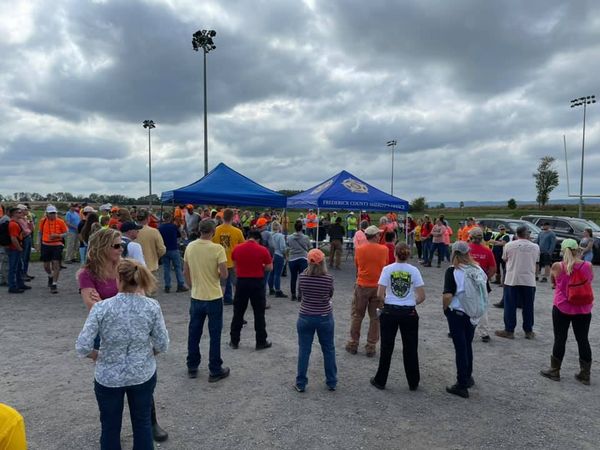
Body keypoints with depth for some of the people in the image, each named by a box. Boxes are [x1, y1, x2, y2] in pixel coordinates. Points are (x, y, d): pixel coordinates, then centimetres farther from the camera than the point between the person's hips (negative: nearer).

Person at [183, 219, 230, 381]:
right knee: (214, 335, 7)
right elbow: (224, 275, -18)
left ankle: (192, 367, 28)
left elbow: (186, 272, 5)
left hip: (196, 297, 4)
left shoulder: (190, 247, -3)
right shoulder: (218, 249, -17)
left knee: (194, 333, 17)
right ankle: (215, 371, 16)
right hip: (214, 298, -4)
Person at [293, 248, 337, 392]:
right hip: (325, 317, 0)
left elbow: (300, 294, 3)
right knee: (328, 350, 15)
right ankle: (331, 382, 27)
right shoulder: (329, 278, -14)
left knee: (304, 350, 11)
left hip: (305, 317, 0)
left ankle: (300, 384, 19)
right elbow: (330, 295, 2)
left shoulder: (302, 277, -12)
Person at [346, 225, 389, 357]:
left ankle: (353, 344, 19)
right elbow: (386, 266, 6)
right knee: (375, 318, 9)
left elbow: (357, 266, 6)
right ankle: (371, 347, 14)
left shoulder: (359, 249, -5)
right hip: (378, 287, 0)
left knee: (357, 316, 13)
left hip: (362, 286, 0)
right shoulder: (384, 250, -6)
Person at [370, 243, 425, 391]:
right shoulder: (414, 270, -4)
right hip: (409, 313, 1)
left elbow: (380, 294, -11)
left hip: (389, 311, -1)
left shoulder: (387, 269, -7)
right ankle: (413, 383, 26)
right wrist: (412, 303, 12)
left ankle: (380, 381, 22)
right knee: (410, 349, 14)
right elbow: (422, 297, -6)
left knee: (386, 347, 11)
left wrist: (387, 300, 8)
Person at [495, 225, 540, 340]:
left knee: (510, 306, 5)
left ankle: (509, 331, 8)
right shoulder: (535, 247, 0)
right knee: (528, 306, 11)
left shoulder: (509, 245, -5)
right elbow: (535, 261, 10)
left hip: (512, 279, -2)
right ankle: (529, 331, 18)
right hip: (529, 280, 2)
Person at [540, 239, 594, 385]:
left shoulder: (557, 266, -12)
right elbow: (589, 281, 12)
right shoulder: (588, 266, -8)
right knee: (583, 340, 12)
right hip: (583, 309, 2)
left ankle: (554, 371, 19)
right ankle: (585, 374, 21)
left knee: (560, 339, 8)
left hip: (562, 308, -2)